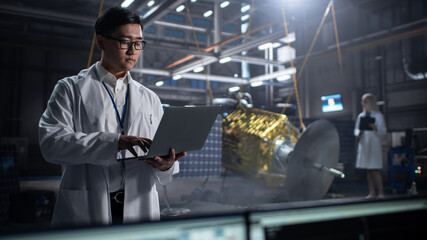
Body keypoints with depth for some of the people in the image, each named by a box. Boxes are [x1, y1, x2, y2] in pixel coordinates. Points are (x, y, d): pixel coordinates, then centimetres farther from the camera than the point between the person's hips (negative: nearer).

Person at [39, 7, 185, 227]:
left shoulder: (150, 98, 15)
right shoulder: (70, 89, 5)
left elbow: (164, 153, 13)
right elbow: (51, 142, -10)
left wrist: (166, 165, -12)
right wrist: (115, 142, -21)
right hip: (85, 210, -2)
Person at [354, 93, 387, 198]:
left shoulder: (378, 115, 0)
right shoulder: (361, 116, 12)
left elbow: (383, 131, -4)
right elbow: (356, 130, 14)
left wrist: (376, 127, -23)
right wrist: (359, 132, -8)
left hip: (375, 145, -4)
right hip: (364, 145, 4)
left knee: (376, 170, -7)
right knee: (369, 170, 7)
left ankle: (381, 192, 2)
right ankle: (372, 193, 14)